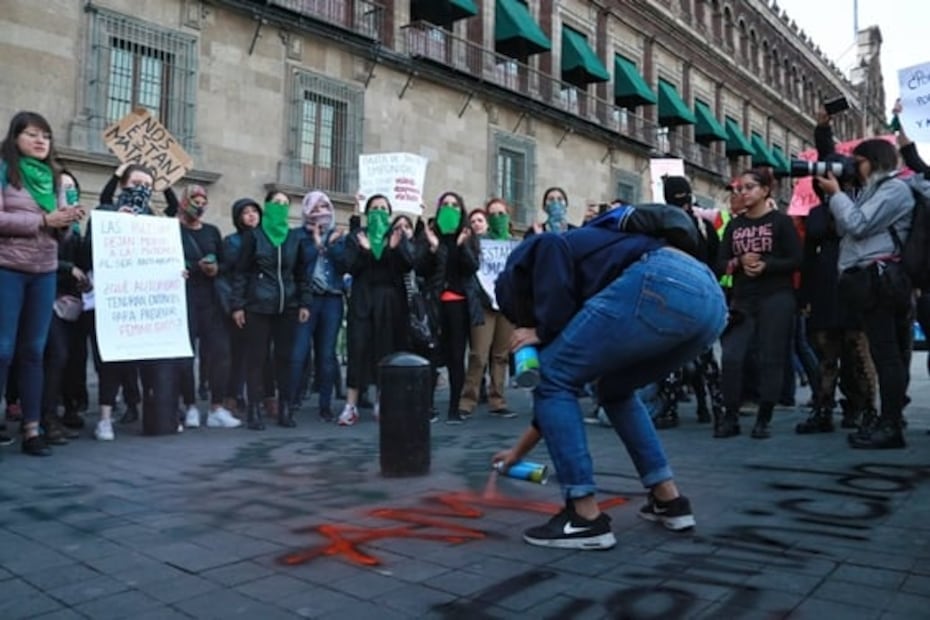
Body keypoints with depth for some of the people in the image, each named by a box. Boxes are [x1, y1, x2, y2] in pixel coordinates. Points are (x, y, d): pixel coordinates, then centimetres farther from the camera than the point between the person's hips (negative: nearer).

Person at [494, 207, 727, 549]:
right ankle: (669, 500, 28)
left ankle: (586, 518, 7)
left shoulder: (528, 256, 21)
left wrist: (542, 332, 10)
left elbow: (553, 249, -6)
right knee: (615, 389, 29)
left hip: (662, 286, -9)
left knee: (554, 378, 6)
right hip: (710, 297, 9)